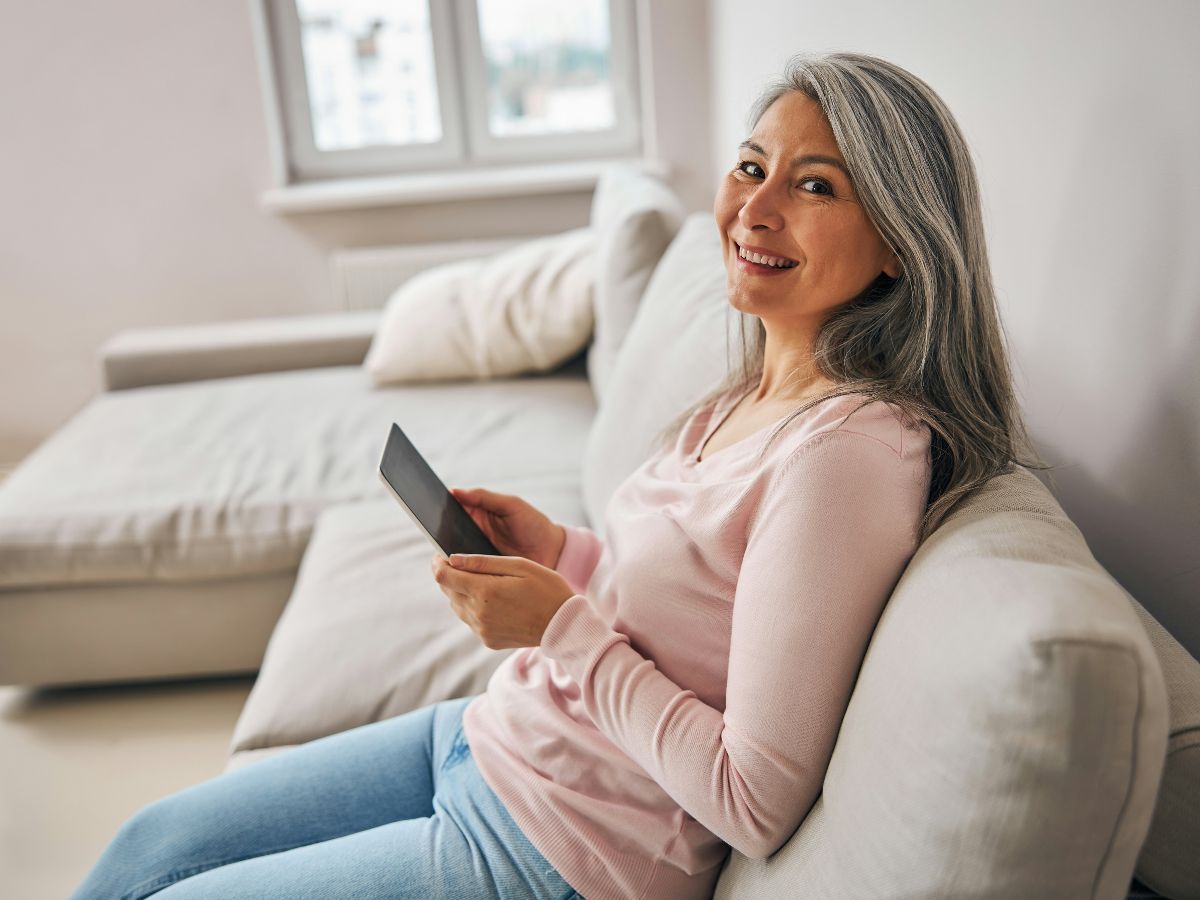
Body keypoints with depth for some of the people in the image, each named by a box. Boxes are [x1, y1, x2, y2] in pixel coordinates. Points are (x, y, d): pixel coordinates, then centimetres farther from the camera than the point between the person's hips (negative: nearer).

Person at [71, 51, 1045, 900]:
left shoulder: (851, 450, -27)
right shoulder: (753, 395, 1)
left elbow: (757, 806, -26)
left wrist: (562, 626, -21)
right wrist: (563, 554, -2)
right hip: (484, 735, 8)